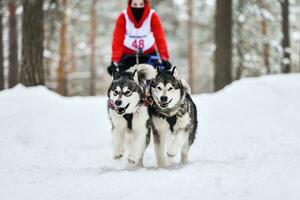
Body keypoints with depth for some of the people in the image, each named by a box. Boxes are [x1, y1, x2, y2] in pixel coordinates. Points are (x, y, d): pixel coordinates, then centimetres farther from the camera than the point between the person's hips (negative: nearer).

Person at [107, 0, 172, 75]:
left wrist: (164, 58, -34)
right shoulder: (123, 17, -16)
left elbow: (160, 38, -22)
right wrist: (114, 61, -32)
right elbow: (117, 40, -21)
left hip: (149, 54, 0)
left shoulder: (152, 16, -16)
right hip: (128, 55, 0)